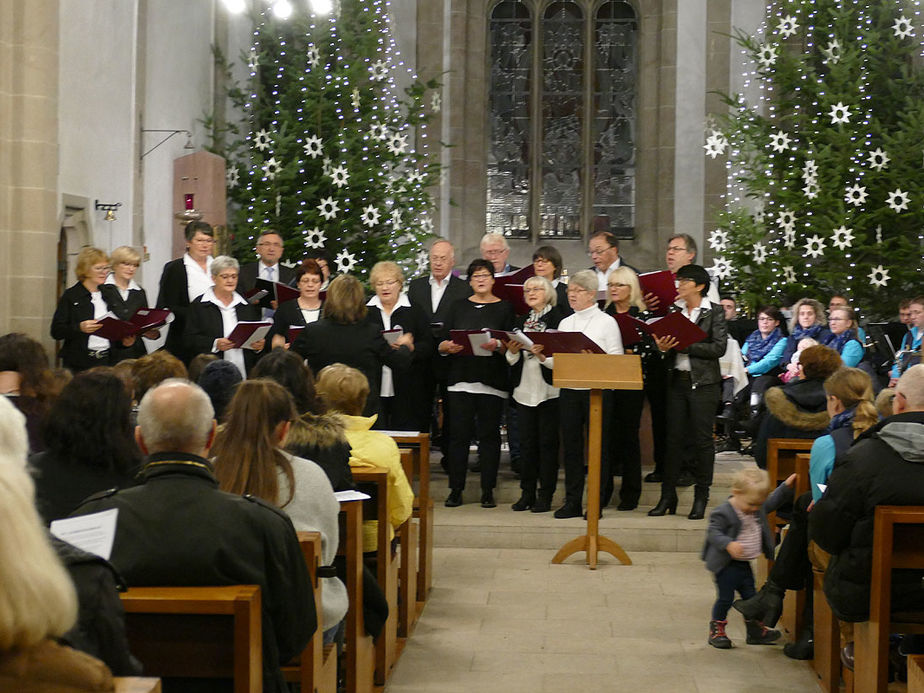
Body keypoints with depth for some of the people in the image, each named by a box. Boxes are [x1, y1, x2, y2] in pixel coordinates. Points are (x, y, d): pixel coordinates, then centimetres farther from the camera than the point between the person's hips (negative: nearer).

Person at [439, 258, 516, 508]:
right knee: (460, 433, -1)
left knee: (489, 434, 0)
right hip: (460, 379, 2)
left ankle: (488, 491, 6)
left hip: (492, 382, -2)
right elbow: (441, 343, 9)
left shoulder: (504, 308, 7)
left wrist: (497, 346, -21)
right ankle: (456, 490, 5)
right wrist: (448, 346, -12)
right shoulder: (459, 307, 13)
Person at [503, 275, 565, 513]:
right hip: (524, 390, 5)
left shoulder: (558, 319, -4)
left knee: (547, 442, -1)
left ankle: (545, 495, 4)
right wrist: (512, 351, -7)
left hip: (549, 389, -5)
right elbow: (512, 360, 14)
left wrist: (544, 355, -26)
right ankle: (527, 493, 14)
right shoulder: (521, 321, 15)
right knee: (527, 443, 8)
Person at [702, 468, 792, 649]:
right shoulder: (723, 513, -21)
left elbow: (772, 502, 20)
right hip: (726, 565, -7)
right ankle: (716, 631, 13)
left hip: (744, 565, 8)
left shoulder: (758, 508, 3)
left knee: (750, 597, 17)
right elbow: (713, 533, -23)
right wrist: (728, 544, -38)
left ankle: (756, 631, 30)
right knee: (725, 599, -2)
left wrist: (786, 487, 10)